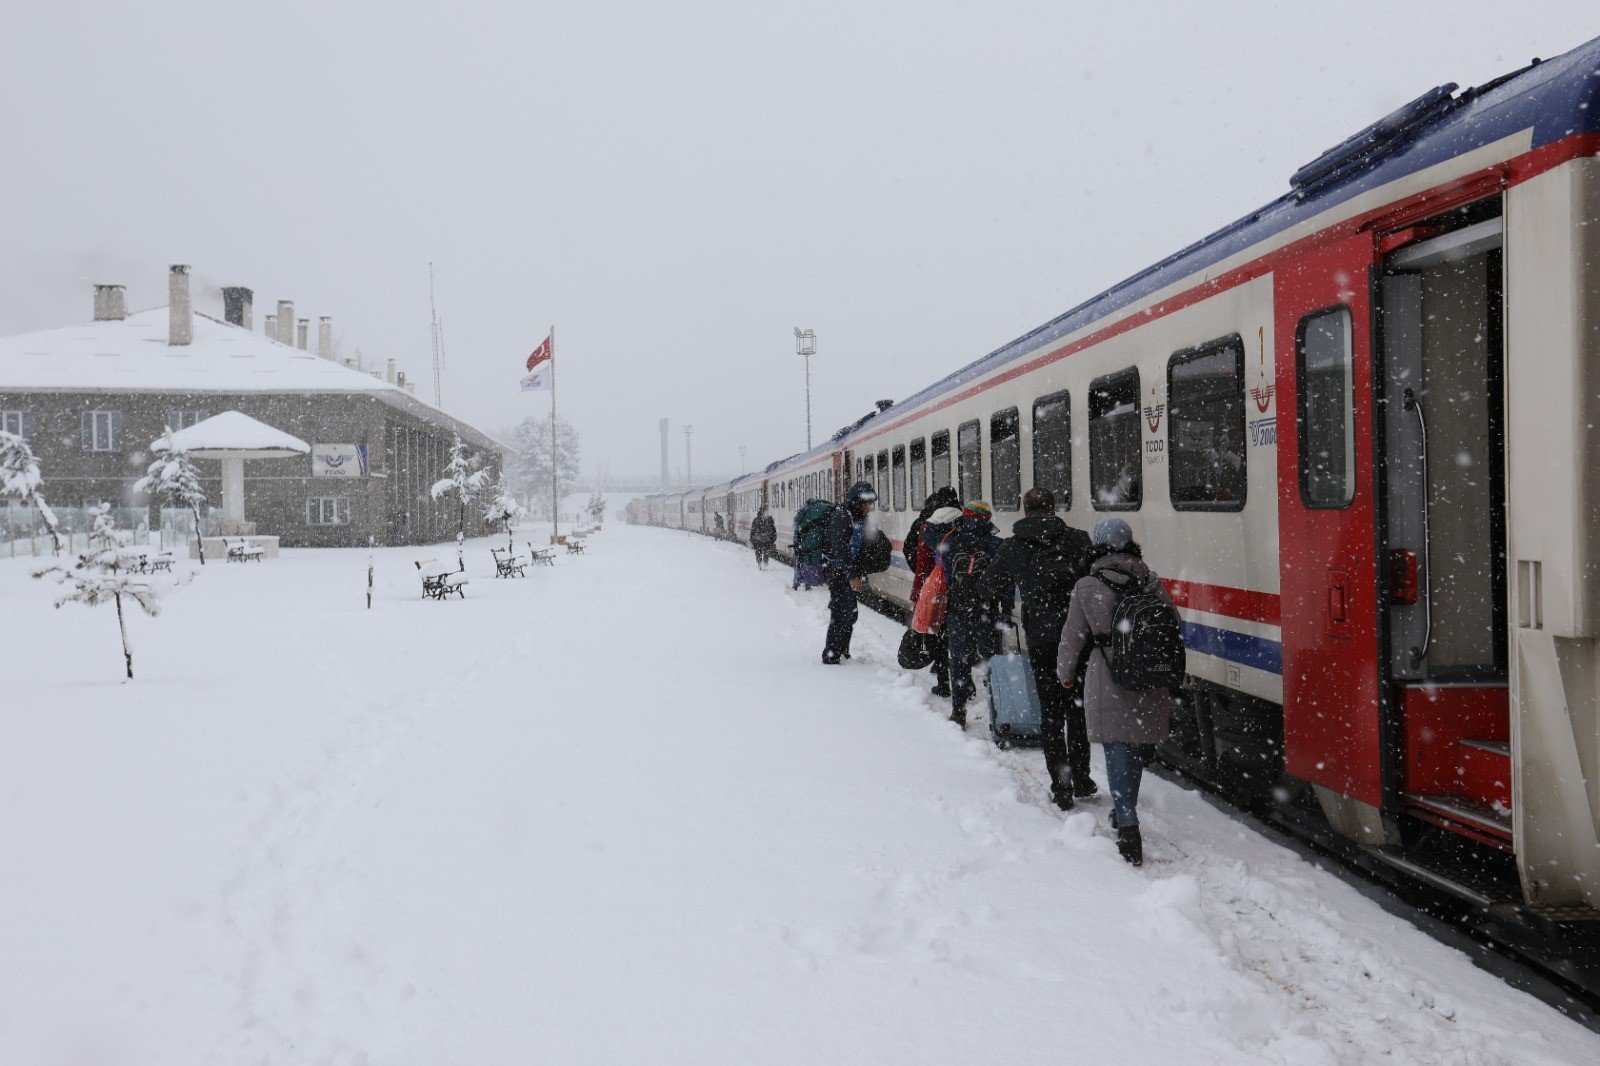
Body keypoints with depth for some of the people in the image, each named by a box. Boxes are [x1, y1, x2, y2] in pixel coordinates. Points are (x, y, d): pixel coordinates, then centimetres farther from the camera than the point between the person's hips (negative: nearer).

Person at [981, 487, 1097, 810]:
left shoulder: (1013, 547, -1)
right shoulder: (1077, 539, -2)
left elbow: (993, 586, 10)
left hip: (1041, 638, -1)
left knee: (1052, 713, 8)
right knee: (1077, 709, 16)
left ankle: (1061, 788, 8)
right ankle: (1080, 779, 22)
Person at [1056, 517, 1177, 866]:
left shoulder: (1086, 588, -6)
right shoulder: (1152, 584, 2)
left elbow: (1073, 636, 1)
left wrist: (1066, 673, 18)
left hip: (1109, 686, -3)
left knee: (1119, 755, 0)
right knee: (1141, 749, 18)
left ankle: (1128, 827, -9)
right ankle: (1124, 812, 32)